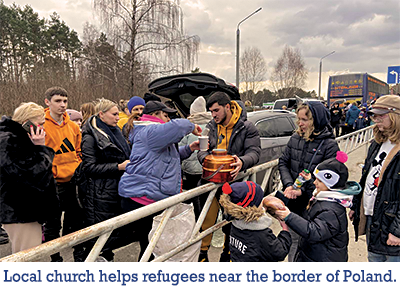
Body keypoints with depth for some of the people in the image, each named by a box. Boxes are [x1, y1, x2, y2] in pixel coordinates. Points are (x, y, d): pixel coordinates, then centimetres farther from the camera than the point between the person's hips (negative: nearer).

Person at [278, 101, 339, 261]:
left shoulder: (329, 144, -12)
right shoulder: (295, 138, 2)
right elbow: (283, 162, 5)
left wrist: (302, 191, -19)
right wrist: (289, 185, -10)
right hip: (292, 202, 5)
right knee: (292, 238, 20)